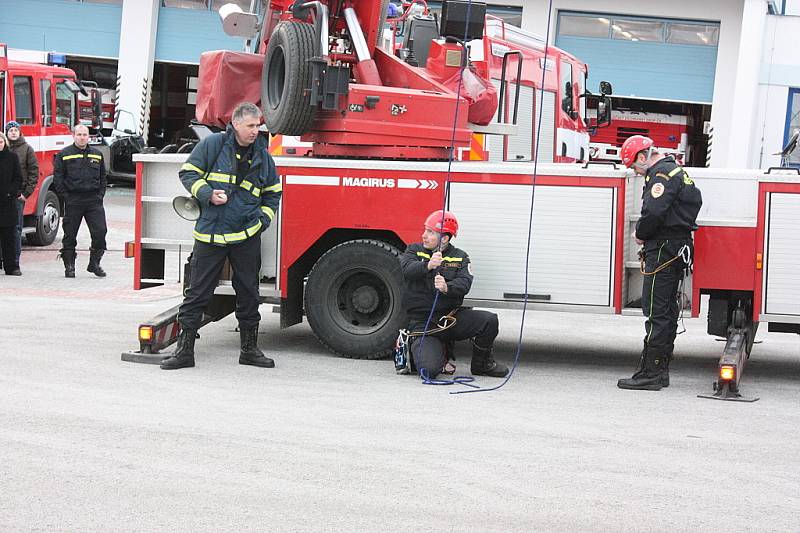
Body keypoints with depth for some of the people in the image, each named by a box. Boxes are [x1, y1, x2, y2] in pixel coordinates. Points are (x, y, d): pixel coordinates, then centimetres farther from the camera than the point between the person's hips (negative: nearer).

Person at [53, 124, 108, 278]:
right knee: (70, 235, 3)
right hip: (73, 200, -2)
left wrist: (100, 195, 6)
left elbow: (103, 177, 18)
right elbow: (57, 178, 0)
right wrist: (65, 197, -7)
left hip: (94, 201, 2)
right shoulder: (64, 155, 2)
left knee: (100, 231, -7)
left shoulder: (97, 155, 13)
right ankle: (69, 266, 13)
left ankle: (94, 263, 6)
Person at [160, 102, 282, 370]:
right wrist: (208, 194, -12)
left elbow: (272, 192, 22)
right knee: (197, 292, 0)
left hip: (247, 236, 3)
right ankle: (184, 350, 5)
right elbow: (188, 173, 2)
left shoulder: (262, 155, 10)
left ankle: (249, 348, 21)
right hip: (210, 235, -3)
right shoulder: (213, 144, -1)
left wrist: (264, 218, 7)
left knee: (248, 292, 9)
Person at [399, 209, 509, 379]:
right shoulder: (415, 250, 6)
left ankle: (481, 364, 6)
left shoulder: (460, 257, 7)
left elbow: (464, 283, -11)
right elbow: (408, 268, -16)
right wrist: (428, 265, -37)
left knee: (489, 320, -20)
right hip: (422, 322, -2)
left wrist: (447, 288, -33)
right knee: (429, 370, -24)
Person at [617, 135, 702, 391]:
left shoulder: (662, 174, -13)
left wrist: (640, 233, -6)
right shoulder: (677, 171, 19)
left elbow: (654, 212, -25)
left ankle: (650, 373, -8)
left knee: (656, 312, -9)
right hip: (680, 250, 11)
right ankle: (660, 370, 18)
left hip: (663, 250, -11)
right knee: (668, 310, 13)